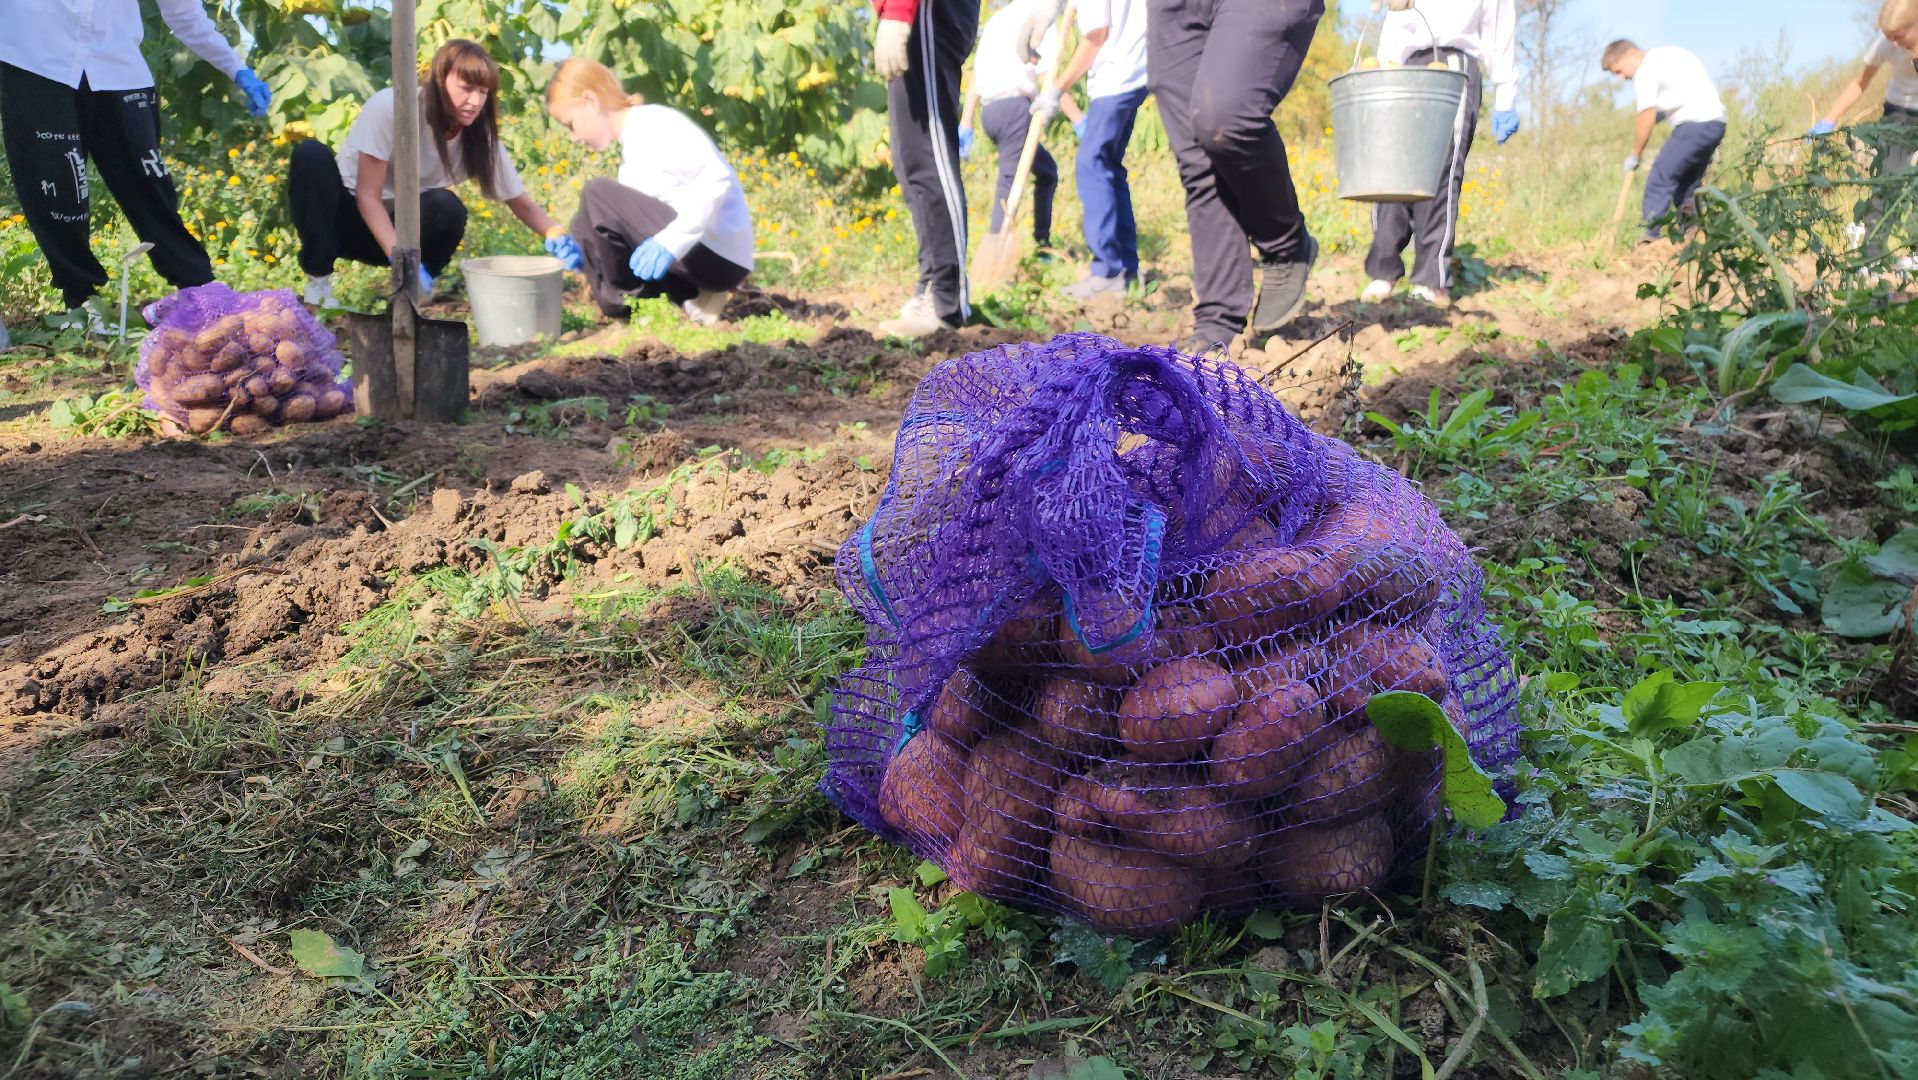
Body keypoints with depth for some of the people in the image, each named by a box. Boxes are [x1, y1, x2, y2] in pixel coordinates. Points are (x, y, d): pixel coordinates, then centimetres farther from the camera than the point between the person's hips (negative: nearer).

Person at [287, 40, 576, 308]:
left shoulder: (480, 135, -14)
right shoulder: (389, 108, -26)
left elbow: (521, 202, -10)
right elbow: (368, 197, -24)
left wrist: (556, 234, -32)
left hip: (398, 227, 2)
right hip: (350, 214, -2)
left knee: (447, 207, -31)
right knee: (311, 154, -31)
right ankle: (317, 282, -22)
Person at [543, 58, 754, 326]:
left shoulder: (654, 124, -9)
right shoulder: (633, 147, 20)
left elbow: (716, 176, -23)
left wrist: (672, 240, -31)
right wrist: (589, 252, 3)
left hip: (717, 255, -10)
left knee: (597, 197, -16)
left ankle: (628, 302, -1)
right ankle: (690, 297, 7)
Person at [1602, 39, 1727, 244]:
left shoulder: (1645, 72, -8)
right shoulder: (1668, 52, 19)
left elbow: (1647, 121, -9)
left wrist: (1634, 156, 2)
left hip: (1695, 125, -10)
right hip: (1717, 121, 10)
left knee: (1658, 181, -9)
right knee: (1688, 185, 15)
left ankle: (1651, 240, -14)